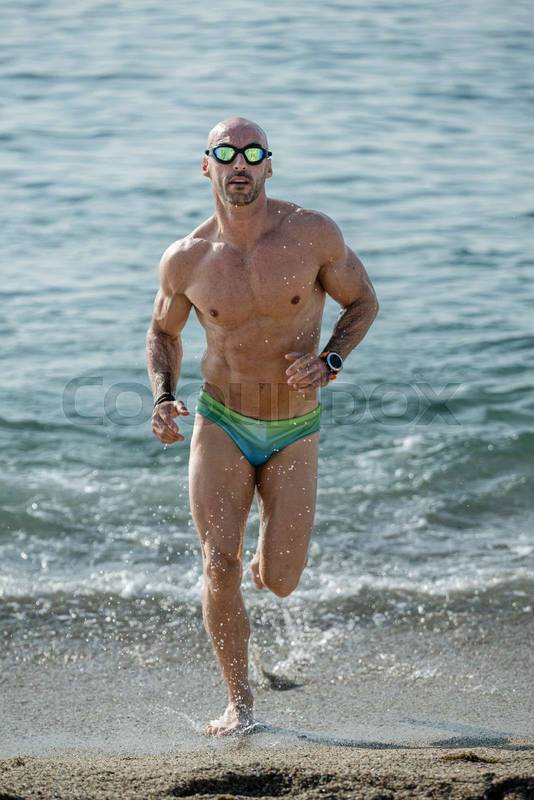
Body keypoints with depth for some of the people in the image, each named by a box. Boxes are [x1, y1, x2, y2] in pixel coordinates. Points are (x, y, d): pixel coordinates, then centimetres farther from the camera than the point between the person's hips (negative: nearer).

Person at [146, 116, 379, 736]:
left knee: (279, 584, -1)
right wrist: (163, 398, -8)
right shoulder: (185, 260, -9)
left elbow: (362, 301, 2)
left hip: (294, 434, 0)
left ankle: (266, 559, 39)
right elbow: (163, 333, 10)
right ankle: (239, 702, 5)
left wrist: (329, 363, -16)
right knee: (219, 566, -13)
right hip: (222, 426, 0)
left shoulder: (313, 234, -13)